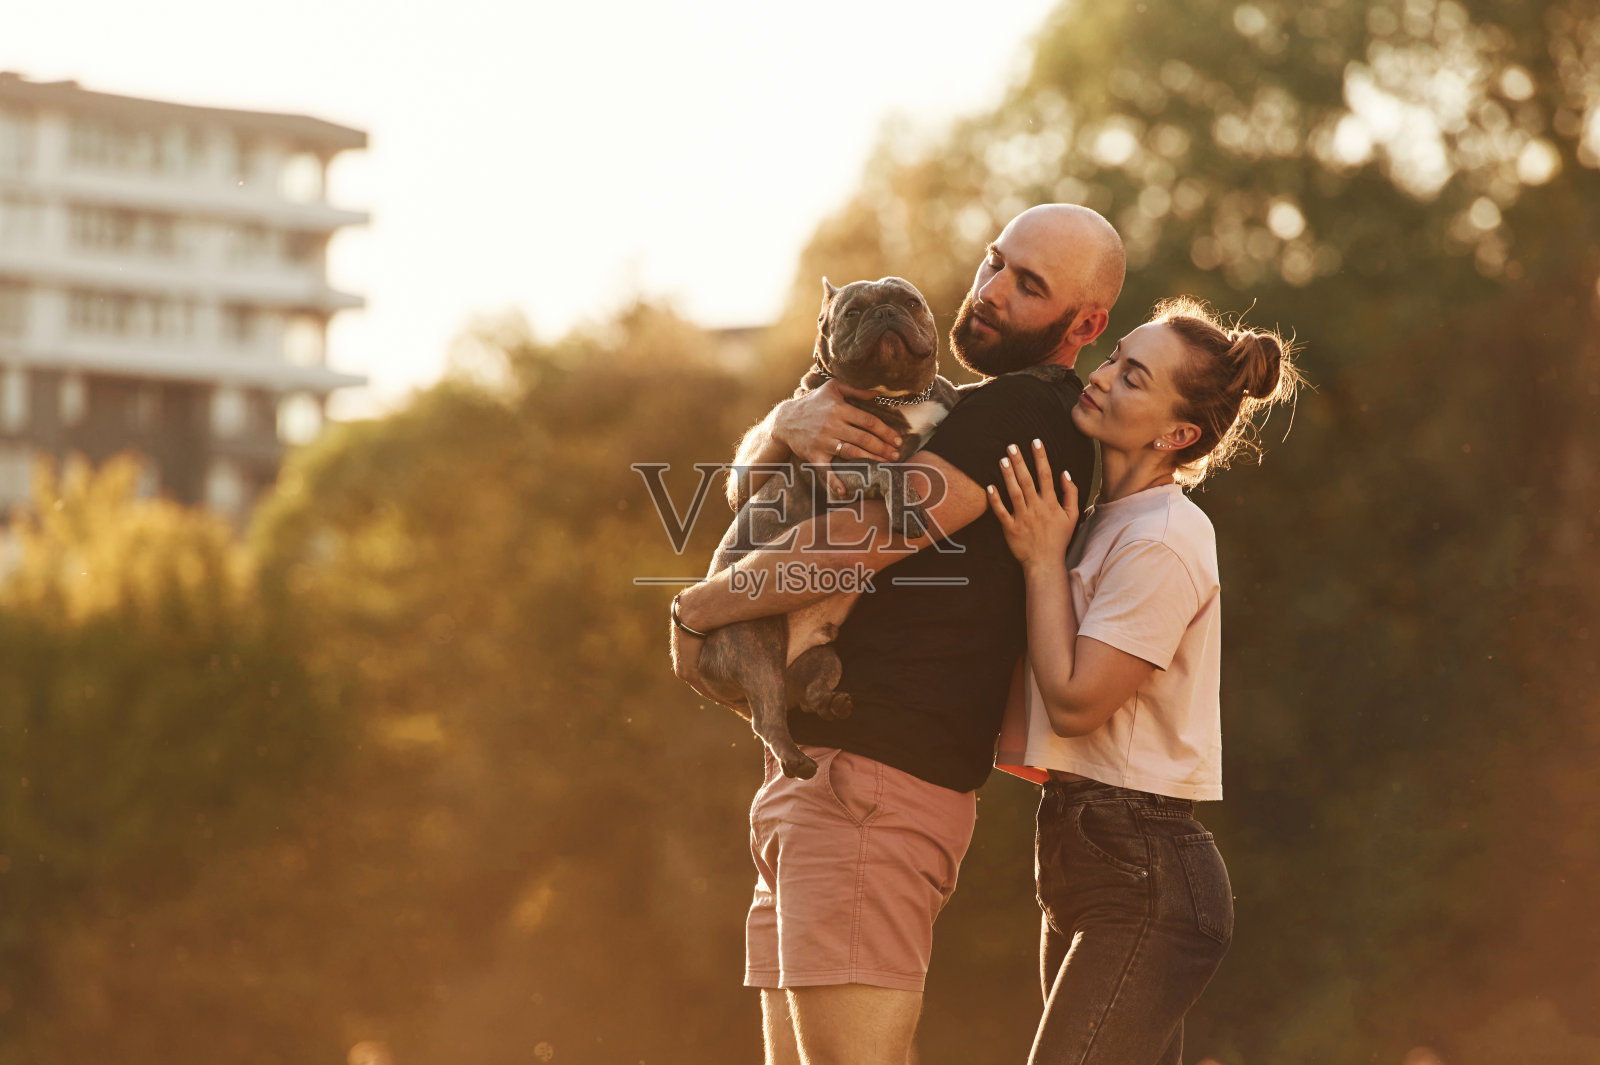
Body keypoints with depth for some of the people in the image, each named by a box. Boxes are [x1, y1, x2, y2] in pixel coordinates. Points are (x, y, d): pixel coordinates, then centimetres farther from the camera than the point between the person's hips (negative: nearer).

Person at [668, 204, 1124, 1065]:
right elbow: (749, 479, 18)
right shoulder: (947, 409, 22)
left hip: (874, 779, -10)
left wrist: (697, 609, -1)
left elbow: (854, 544, -17)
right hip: (807, 771, 10)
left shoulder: (1026, 414, -10)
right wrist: (790, 423, -7)